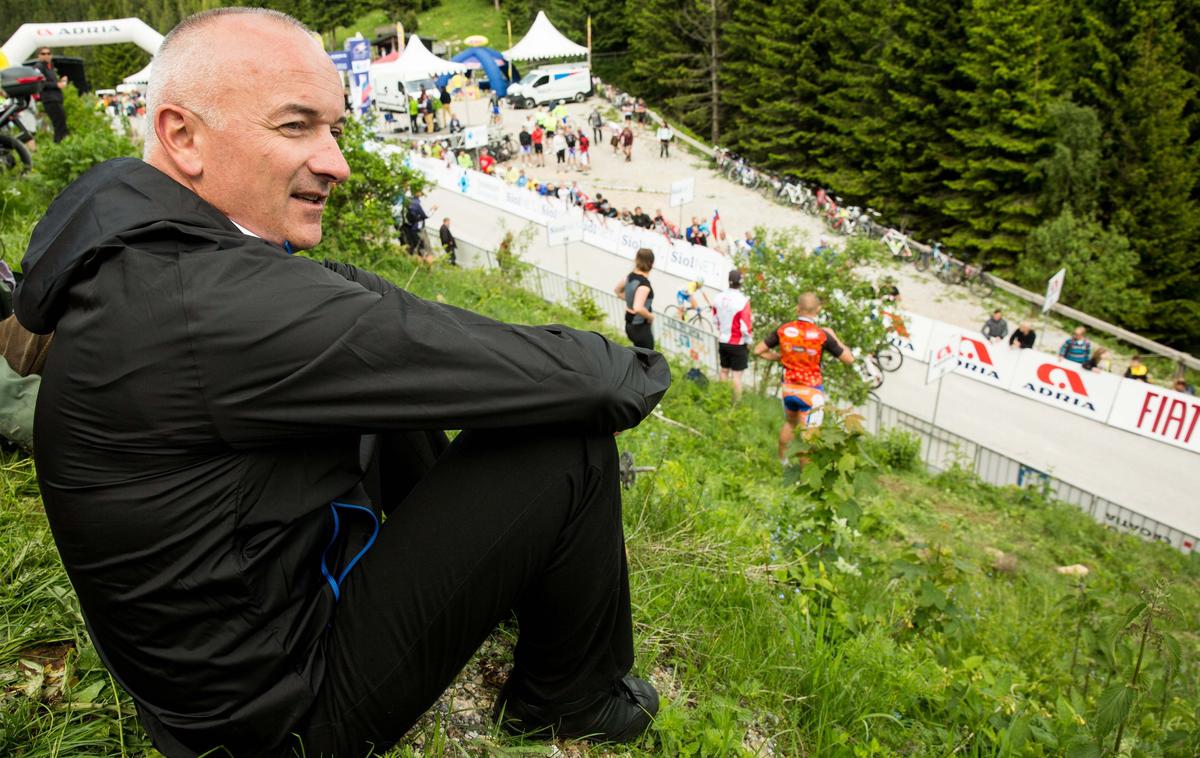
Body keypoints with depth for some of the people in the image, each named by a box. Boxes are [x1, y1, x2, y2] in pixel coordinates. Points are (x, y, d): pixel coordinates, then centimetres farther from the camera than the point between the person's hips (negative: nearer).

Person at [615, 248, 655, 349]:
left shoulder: (631, 277, 1)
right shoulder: (644, 284, -25)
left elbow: (617, 289, 20)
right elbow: (638, 308, -37)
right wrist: (650, 316, -20)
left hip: (630, 324, 9)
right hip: (641, 327, -9)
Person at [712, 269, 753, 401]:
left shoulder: (719, 297, -4)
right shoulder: (743, 301, -22)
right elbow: (745, 327, -20)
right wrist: (748, 342, -3)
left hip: (722, 342, 5)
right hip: (738, 344, -5)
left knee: (724, 371, 19)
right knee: (737, 375, 1)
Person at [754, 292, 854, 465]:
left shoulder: (783, 330, -10)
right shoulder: (822, 335, -19)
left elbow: (758, 351, -3)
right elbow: (849, 359, -10)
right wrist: (834, 337, 2)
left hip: (788, 387, 5)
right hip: (811, 392, -5)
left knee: (789, 423, 29)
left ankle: (781, 462, 42)